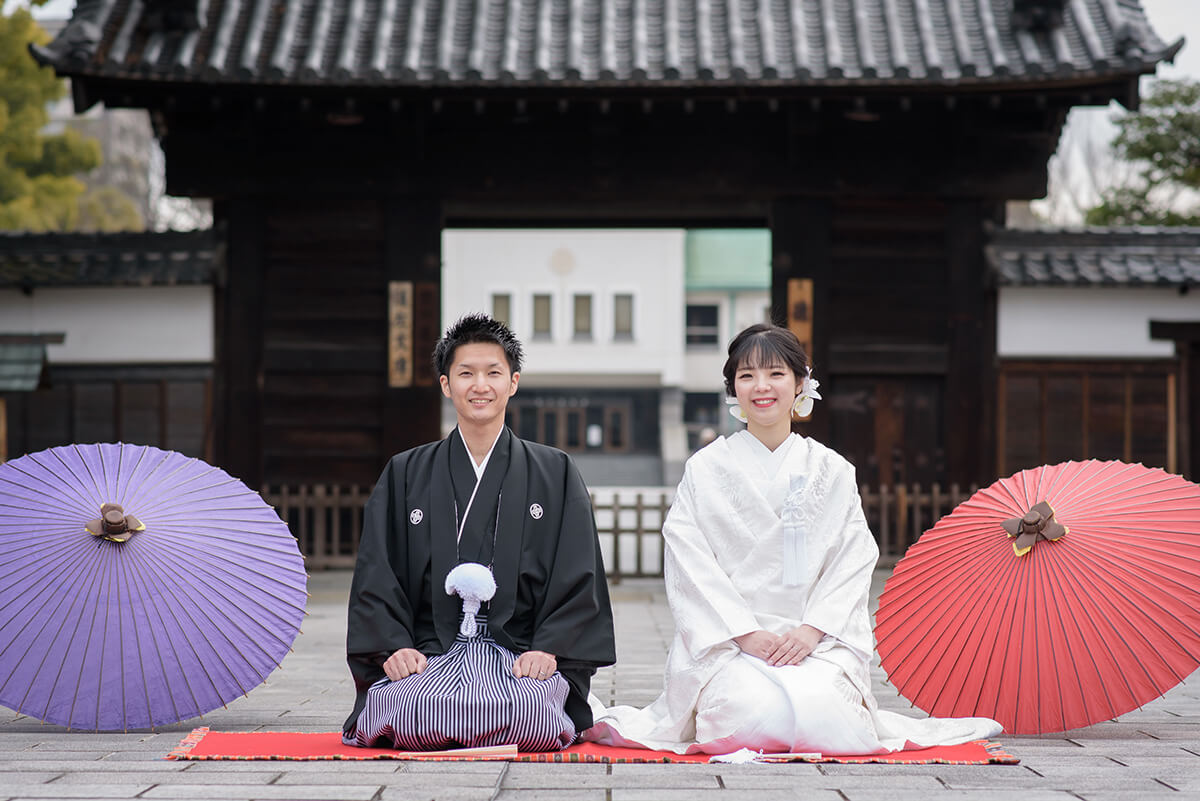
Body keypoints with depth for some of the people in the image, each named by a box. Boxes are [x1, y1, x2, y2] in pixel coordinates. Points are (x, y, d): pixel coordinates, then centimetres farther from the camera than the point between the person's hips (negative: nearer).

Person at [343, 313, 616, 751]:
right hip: (430, 653, 1)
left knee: (527, 710, -34)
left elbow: (577, 576, 7)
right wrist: (393, 646, -7)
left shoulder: (555, 474, 13)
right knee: (413, 709, -33)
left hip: (522, 653, 0)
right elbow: (376, 575, 9)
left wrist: (549, 649, -8)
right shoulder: (405, 475, 15)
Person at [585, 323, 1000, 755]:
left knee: (816, 704, -30)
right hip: (727, 637, -1)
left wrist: (812, 630, -11)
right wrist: (746, 633, -13)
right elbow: (691, 565, -1)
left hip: (816, 640, 1)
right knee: (755, 711, -31)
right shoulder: (705, 468, 7)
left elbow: (854, 561, 5)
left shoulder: (832, 471, 11)